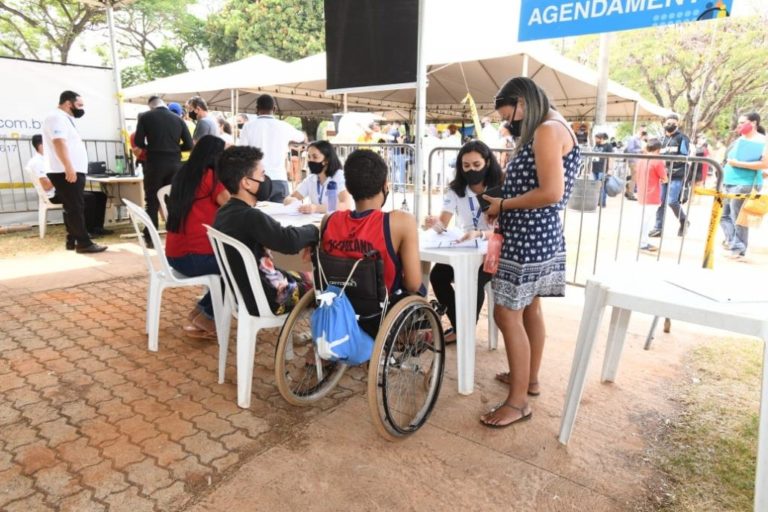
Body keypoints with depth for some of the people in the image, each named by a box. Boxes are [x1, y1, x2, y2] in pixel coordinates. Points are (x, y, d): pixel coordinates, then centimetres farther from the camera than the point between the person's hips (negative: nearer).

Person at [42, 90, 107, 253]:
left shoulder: (65, 119, 22)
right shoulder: (57, 117, -10)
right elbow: (59, 143, -22)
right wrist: (69, 168, -30)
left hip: (74, 172, 10)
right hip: (65, 173, -10)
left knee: (73, 208, 12)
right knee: (75, 209, -10)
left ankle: (72, 241, 17)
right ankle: (84, 243, -9)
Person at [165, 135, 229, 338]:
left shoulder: (183, 174, 13)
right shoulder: (210, 177, -10)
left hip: (176, 255, 9)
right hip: (193, 256, -9)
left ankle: (200, 312, 19)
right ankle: (206, 316, 13)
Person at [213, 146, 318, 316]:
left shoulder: (224, 213, 1)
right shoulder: (251, 216, -27)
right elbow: (290, 241, -34)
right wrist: (313, 230, -14)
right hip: (264, 300, -8)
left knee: (305, 276, 24)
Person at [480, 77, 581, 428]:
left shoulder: (548, 130, -15)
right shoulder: (547, 131, 17)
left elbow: (551, 193, -24)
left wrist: (504, 205, -13)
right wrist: (502, 206, 4)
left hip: (529, 239, -11)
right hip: (537, 235, 11)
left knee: (507, 315, -6)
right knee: (529, 309, 18)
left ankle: (518, 401, 4)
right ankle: (530, 377, 32)